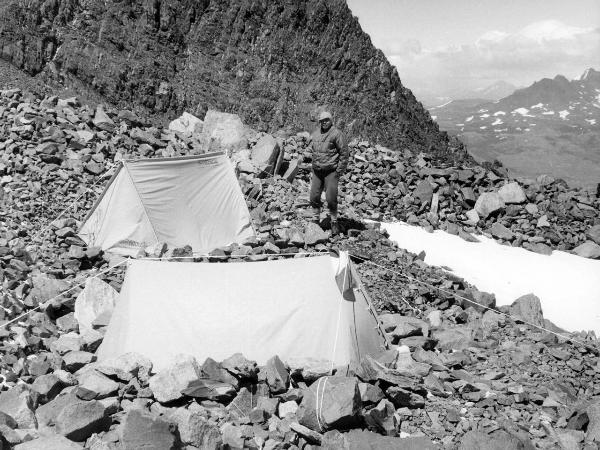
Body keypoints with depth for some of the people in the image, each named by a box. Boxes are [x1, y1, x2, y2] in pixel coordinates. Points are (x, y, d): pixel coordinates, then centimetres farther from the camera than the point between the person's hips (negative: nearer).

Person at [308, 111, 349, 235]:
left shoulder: (336, 134, -9)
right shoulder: (314, 134, 10)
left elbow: (344, 153, -9)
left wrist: (339, 171, -12)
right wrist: (313, 167, 15)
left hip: (331, 171, -5)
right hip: (317, 172, 6)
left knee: (331, 199, -5)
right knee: (314, 197, 6)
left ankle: (334, 223, 12)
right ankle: (315, 221, 21)